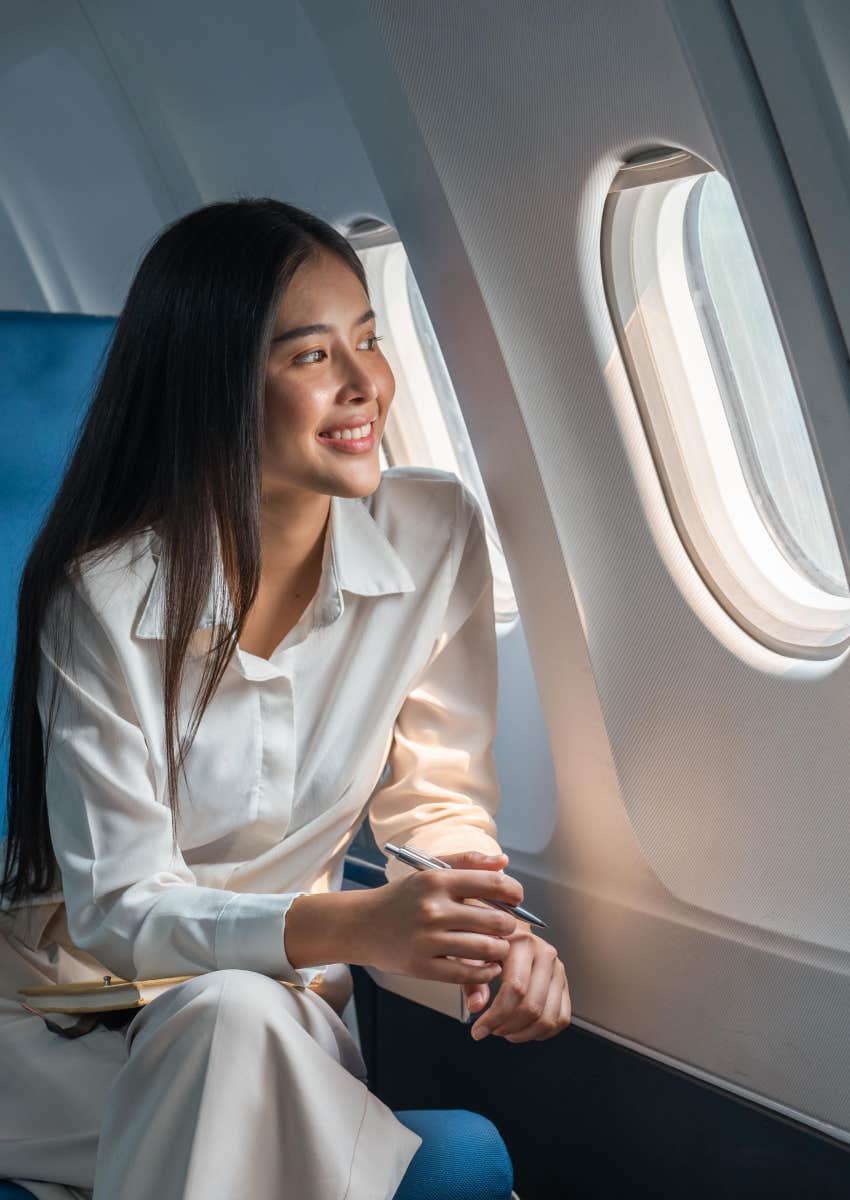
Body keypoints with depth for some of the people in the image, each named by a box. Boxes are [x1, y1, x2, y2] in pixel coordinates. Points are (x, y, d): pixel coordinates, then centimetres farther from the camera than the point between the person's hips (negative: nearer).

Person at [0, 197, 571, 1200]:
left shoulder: (437, 535, -8)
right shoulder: (104, 595, -19)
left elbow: (434, 795, 2)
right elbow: (115, 910, -18)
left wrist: (493, 923, -21)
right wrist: (353, 925, -34)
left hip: (289, 1001, 3)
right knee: (230, 1013, -35)